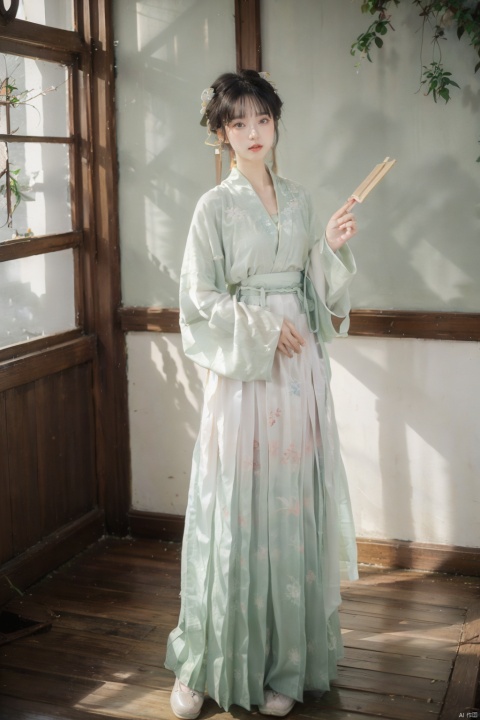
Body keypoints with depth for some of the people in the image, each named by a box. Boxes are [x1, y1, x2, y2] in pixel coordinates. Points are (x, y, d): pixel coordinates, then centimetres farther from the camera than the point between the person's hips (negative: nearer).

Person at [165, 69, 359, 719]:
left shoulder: (298, 200, 12)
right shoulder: (216, 207, -3)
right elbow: (200, 300, -6)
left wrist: (333, 246, 0)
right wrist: (263, 329, -11)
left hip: (299, 367, 4)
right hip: (243, 372, -4)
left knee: (294, 506, 6)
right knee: (238, 512, -1)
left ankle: (287, 660, 18)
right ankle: (207, 664, 14)